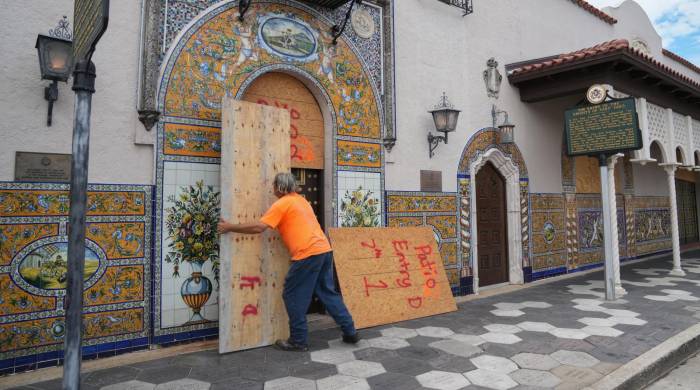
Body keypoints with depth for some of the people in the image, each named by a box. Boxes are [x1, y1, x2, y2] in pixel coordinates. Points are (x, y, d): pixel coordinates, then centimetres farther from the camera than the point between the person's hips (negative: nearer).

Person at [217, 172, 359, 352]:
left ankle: (298, 340, 11)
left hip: (308, 254, -9)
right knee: (328, 293, 16)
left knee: (293, 296, 5)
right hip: (324, 249, 9)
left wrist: (230, 227, -1)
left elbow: (258, 227, -10)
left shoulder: (281, 204, -4)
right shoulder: (301, 200, 22)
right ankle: (350, 332, 19)